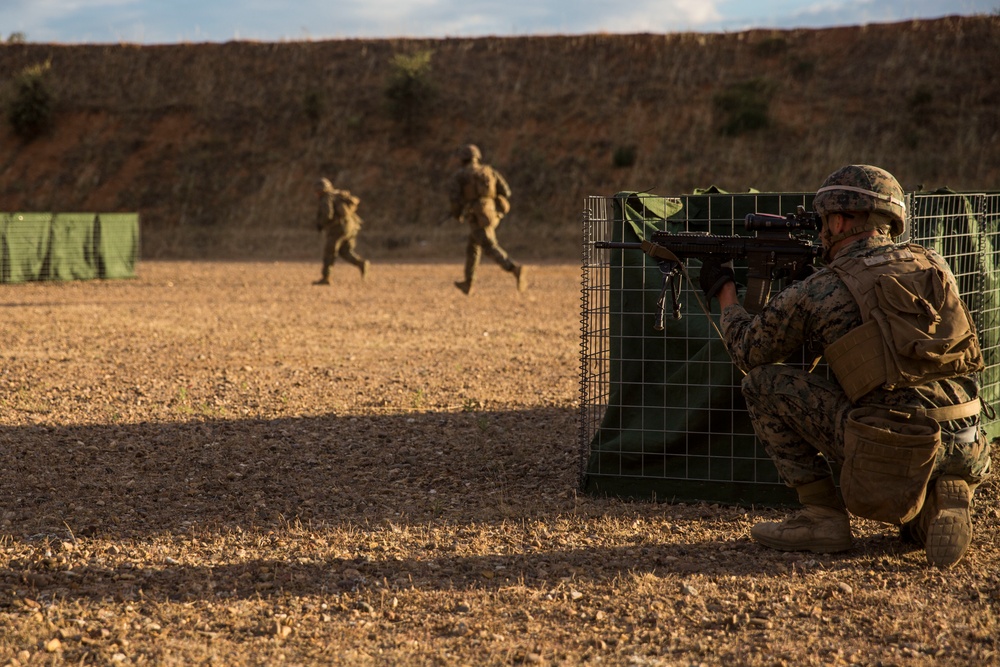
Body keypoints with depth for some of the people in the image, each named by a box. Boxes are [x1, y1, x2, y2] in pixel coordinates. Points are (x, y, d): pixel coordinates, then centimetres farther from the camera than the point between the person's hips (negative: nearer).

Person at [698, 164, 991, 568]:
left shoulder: (817, 292, -1)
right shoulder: (933, 266, 11)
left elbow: (747, 352, 14)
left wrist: (724, 292, 32)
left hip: (889, 460, -5)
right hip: (965, 458, 6)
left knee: (765, 382, 5)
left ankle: (821, 514, 6)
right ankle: (935, 507, 5)